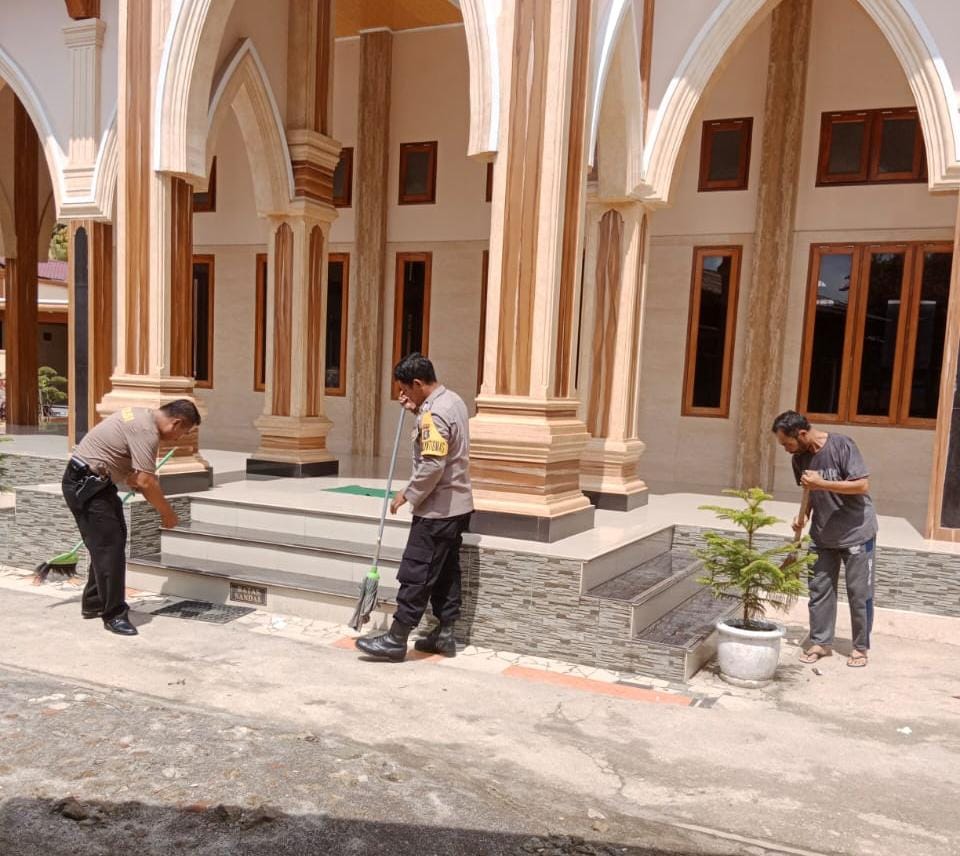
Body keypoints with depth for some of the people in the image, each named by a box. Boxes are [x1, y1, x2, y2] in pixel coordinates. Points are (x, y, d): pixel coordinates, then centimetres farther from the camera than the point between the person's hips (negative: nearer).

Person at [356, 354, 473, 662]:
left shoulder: (434, 413, -21)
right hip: (456, 505, 10)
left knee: (416, 574, -4)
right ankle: (444, 635, 20)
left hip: (437, 509, -10)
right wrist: (417, 409, 10)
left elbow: (433, 466, -26)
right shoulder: (452, 400, 9)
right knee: (446, 571, 14)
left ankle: (396, 639, 2)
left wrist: (407, 495, -14)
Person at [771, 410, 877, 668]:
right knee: (819, 589, 7)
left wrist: (821, 483, -27)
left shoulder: (841, 445, -21)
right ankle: (820, 642, 18)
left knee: (859, 593, 5)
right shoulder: (800, 459, -3)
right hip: (823, 536, 5)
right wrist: (803, 517, -7)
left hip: (856, 533, -5)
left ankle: (861, 646, 18)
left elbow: (862, 485, -22)